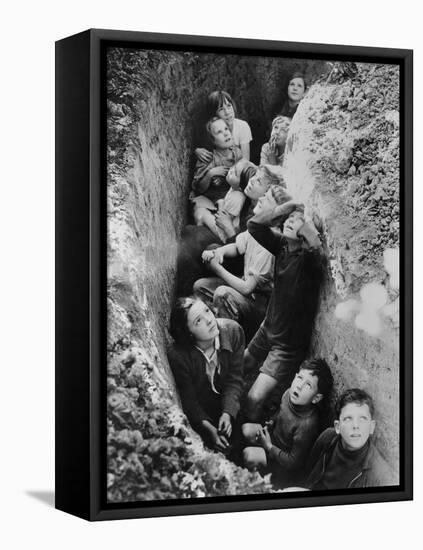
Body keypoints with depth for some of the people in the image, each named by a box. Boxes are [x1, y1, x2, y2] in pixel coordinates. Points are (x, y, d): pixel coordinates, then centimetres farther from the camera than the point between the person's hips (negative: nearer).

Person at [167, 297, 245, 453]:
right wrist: (209, 428, -26)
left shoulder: (233, 331, -20)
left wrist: (227, 413, -25)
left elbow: (234, 379, -13)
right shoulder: (177, 356, -28)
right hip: (200, 412, -3)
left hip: (228, 405, 3)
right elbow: (188, 399, -16)